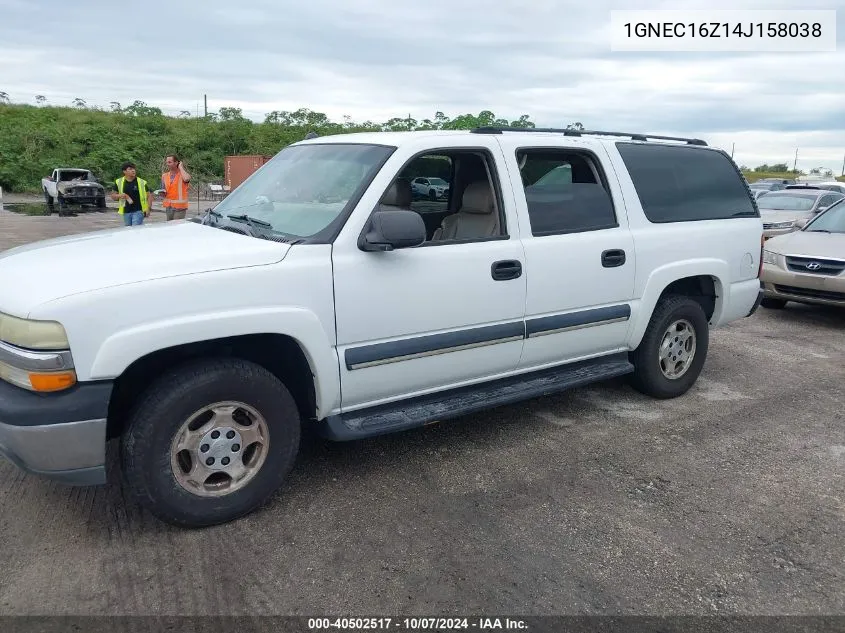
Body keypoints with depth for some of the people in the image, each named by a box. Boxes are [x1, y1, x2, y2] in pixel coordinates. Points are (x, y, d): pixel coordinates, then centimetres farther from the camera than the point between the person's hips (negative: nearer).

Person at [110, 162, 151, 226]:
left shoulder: (142, 182, -1)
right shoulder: (119, 182, 5)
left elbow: (149, 196, 3)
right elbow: (112, 196, 11)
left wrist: (148, 209, -8)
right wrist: (119, 195, -12)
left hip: (138, 211, -4)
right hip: (126, 212, 4)